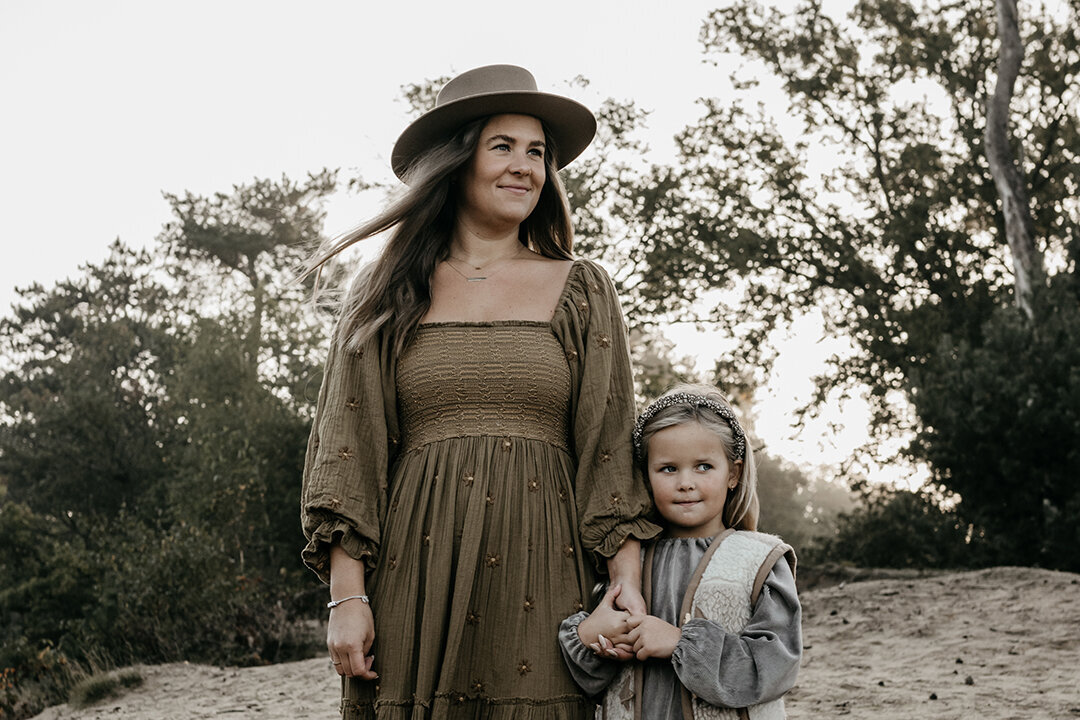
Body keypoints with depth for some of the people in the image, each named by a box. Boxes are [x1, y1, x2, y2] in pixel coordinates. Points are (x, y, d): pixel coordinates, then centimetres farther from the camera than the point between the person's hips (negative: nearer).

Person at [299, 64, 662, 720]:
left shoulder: (581, 290, 11)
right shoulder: (387, 296, 9)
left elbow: (610, 446, 5)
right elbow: (349, 451, 4)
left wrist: (628, 584, -7)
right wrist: (347, 596, -6)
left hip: (540, 573, 0)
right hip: (414, 578, 0)